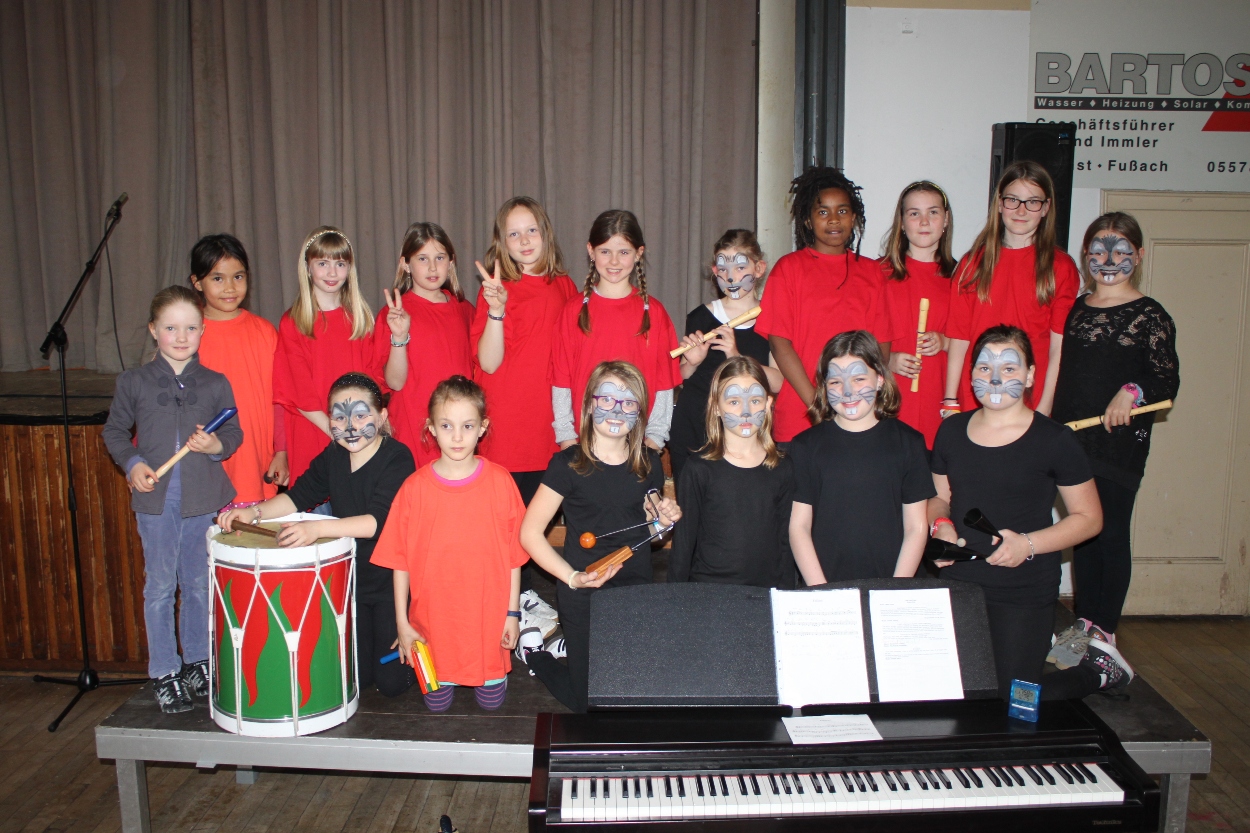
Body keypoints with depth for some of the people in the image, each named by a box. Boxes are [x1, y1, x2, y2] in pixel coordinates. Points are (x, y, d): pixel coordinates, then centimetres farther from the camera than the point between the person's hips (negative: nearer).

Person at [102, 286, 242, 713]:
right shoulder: (133, 382, 1)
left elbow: (234, 433, 7)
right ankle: (164, 672, 19)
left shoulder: (216, 384, 2)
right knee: (160, 586, 6)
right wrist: (132, 464, -7)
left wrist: (215, 445, -14)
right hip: (155, 499, -1)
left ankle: (197, 660, 28)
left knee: (199, 583, 11)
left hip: (204, 498, 1)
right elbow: (114, 431, 9)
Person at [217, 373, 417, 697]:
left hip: (391, 581, -6)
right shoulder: (333, 457, 2)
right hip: (351, 579, 6)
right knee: (357, 677, 12)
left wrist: (318, 528, -45)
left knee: (391, 681, 2)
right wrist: (255, 511, -20)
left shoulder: (397, 458, -20)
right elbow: (297, 495, -1)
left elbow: (379, 519, -32)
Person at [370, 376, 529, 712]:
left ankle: (487, 678, 41)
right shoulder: (415, 487, -9)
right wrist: (402, 623, -3)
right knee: (437, 703, 12)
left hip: (488, 614, 0)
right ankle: (446, 682, 42)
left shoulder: (500, 481, -10)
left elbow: (513, 554, -4)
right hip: (433, 614, 1)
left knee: (491, 701, 11)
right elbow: (400, 560, -3)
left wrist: (512, 612, -2)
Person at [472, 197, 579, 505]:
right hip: (507, 427, -4)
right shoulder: (496, 289, -3)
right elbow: (488, 363, -12)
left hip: (552, 425, 4)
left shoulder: (564, 286, 8)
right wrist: (496, 311, -24)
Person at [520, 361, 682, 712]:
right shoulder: (567, 464, -12)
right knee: (589, 701, 4)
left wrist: (663, 520, -6)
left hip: (637, 592, 5)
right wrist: (572, 577, -20)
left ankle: (560, 639, 34)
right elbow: (530, 533, -11)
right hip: (583, 596, -4)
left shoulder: (649, 463, 2)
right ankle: (535, 648, 31)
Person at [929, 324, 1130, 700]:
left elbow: (1089, 518, -3)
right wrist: (941, 524, -6)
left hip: (1025, 594, -4)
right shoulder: (951, 431, 5)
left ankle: (1101, 666, 27)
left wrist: (1028, 543, -18)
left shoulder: (1055, 440, -7)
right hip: (957, 584, 4)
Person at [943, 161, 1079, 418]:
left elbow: (1059, 347, -3)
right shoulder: (973, 262, 7)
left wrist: (1043, 411, -10)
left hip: (1030, 402, -1)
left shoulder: (1061, 267, 2)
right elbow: (958, 338, 2)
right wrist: (950, 403, -3)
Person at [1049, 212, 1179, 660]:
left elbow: (1167, 380, -7)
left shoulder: (1150, 316, -4)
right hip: (1073, 439, 5)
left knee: (1111, 533, 1)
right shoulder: (1074, 309, 11)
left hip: (1120, 442, -5)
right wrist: (1054, 430, 9)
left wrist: (1133, 391, -26)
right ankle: (1084, 621, 23)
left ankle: (1105, 631, 12)